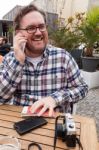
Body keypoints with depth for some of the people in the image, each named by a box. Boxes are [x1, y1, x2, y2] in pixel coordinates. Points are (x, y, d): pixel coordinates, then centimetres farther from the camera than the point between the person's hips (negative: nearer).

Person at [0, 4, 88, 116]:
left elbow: (82, 88, -1)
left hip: (53, 118, 0)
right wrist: (18, 61, -19)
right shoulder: (10, 58, -1)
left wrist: (55, 98, -16)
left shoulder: (62, 56, -6)